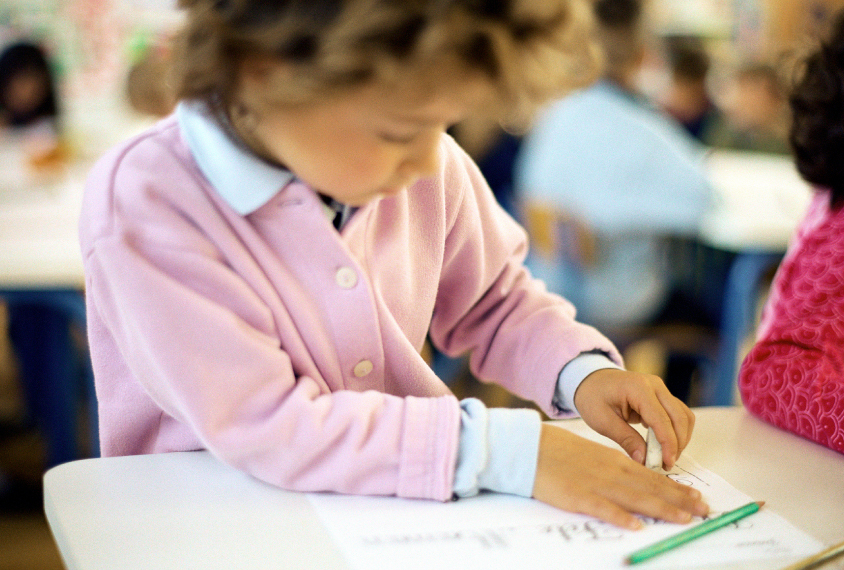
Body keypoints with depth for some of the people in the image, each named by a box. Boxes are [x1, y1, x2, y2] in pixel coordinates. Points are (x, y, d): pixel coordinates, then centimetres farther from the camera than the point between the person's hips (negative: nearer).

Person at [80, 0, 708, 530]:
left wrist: (584, 371, -6)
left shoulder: (428, 167, -5)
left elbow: (497, 302, 13)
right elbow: (268, 428, -25)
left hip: (408, 503, 5)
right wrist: (503, 450, -28)